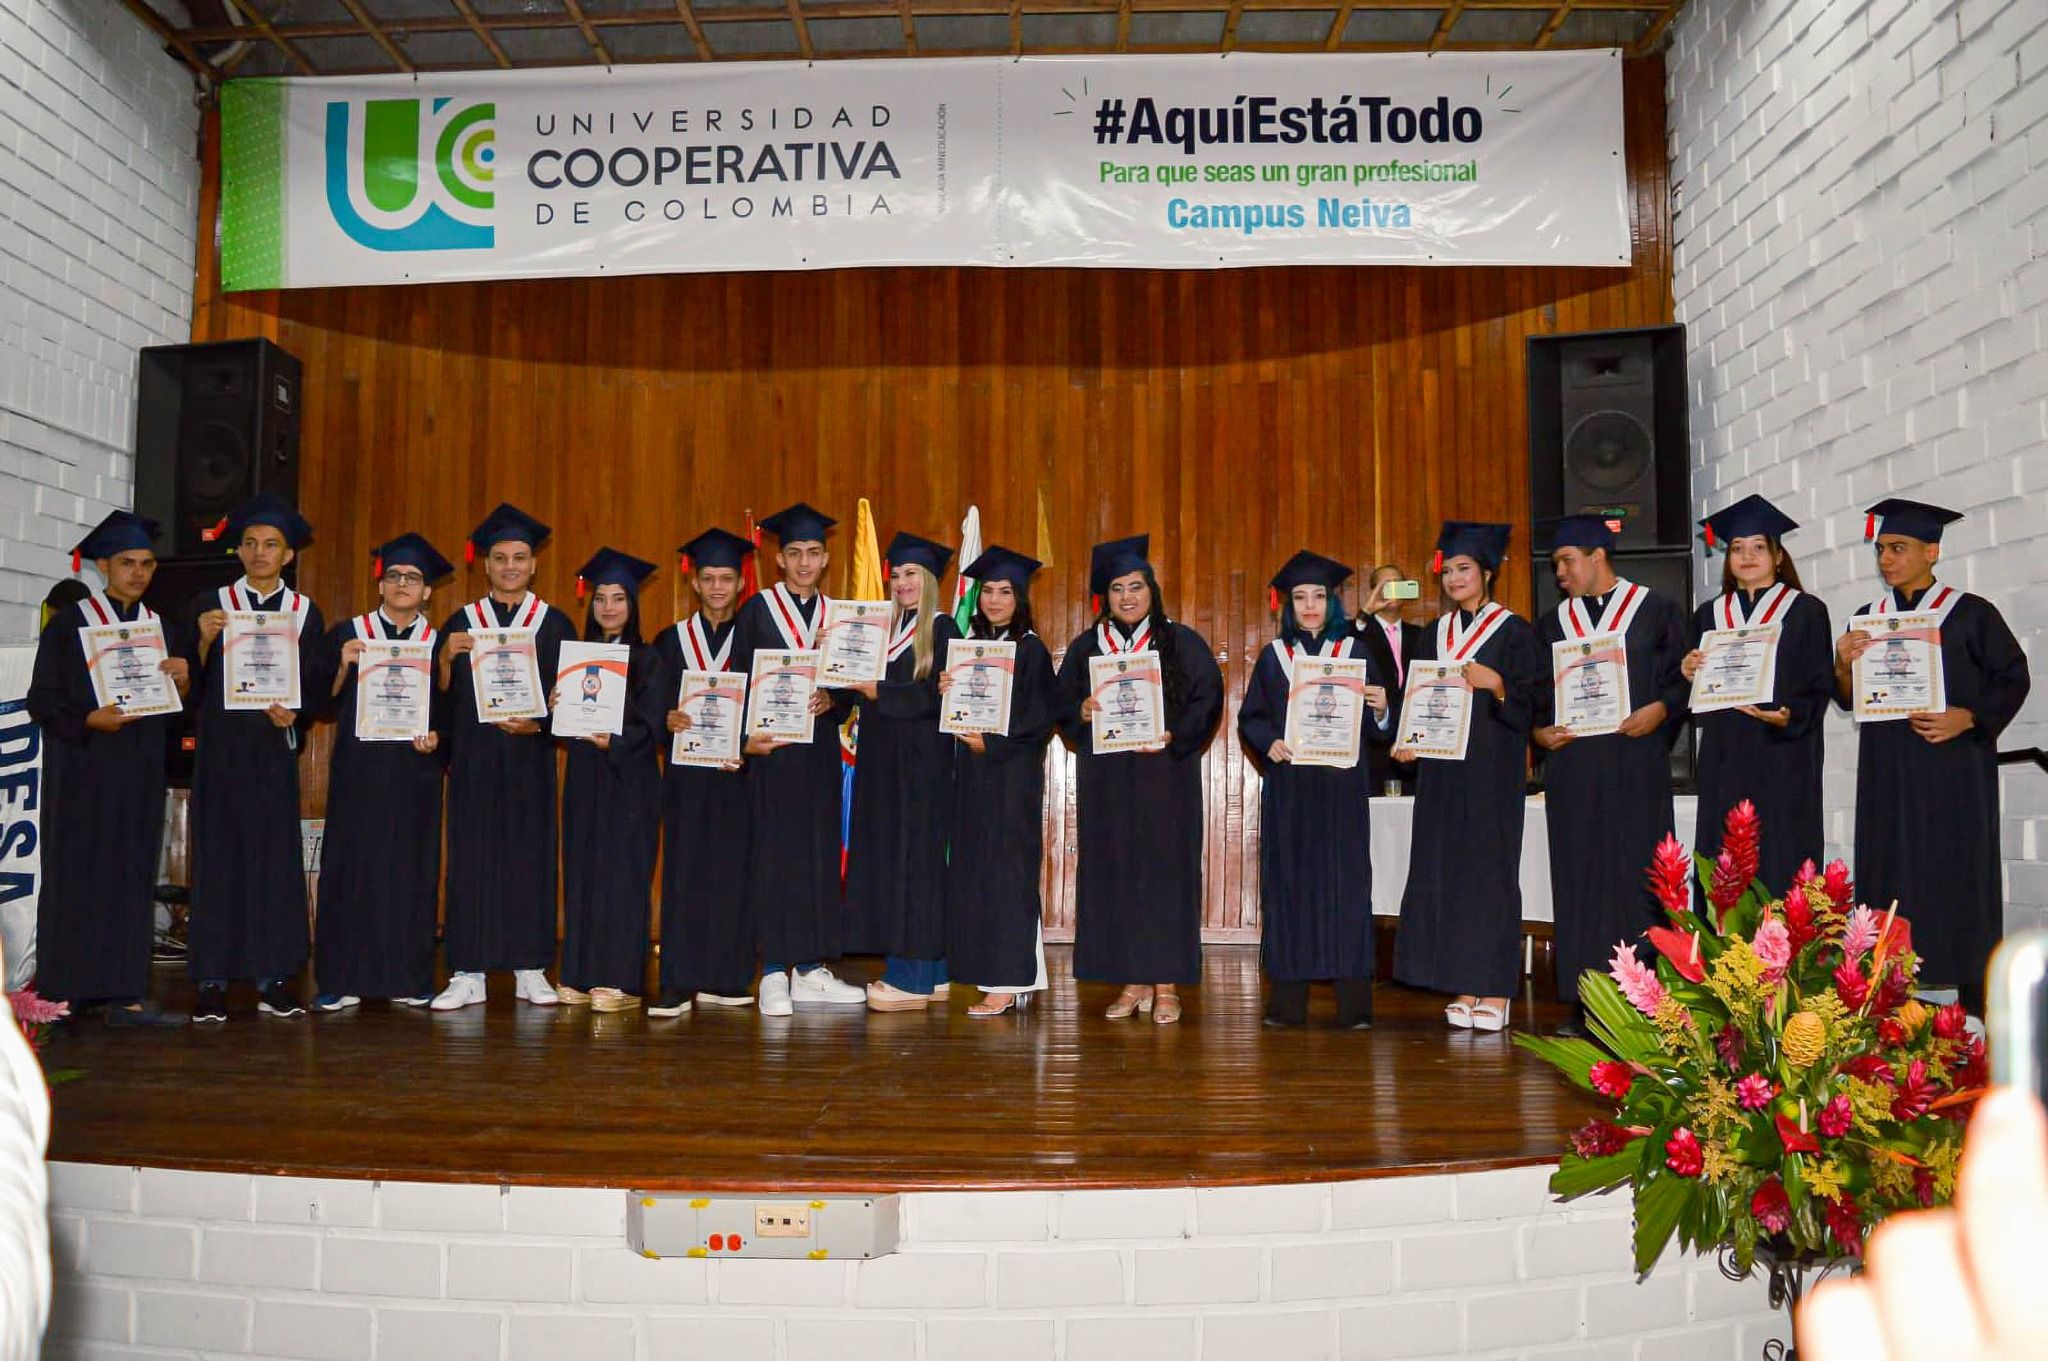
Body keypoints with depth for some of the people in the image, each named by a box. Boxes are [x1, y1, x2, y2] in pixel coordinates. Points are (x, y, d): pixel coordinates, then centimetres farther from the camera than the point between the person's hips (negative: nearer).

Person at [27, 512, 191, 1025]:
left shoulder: (166, 631, 13)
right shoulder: (69, 624, 0)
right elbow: (41, 699, -4)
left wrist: (183, 682, -7)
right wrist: (89, 719, -20)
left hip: (140, 773, 4)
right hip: (82, 772, -4)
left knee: (133, 878, 2)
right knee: (74, 877, -1)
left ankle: (126, 996, 4)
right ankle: (60, 992, 7)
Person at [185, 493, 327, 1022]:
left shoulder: (306, 613, 9)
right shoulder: (209, 605, 6)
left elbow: (318, 685, 8)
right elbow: (190, 682, 1)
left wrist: (294, 713, -11)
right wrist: (204, 641, -16)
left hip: (275, 747, 1)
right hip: (219, 746, -1)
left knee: (277, 856, 0)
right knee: (217, 855, 0)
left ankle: (273, 977, 6)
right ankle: (212, 980, 5)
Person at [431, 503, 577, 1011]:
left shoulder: (555, 625, 8)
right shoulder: (460, 622, 11)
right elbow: (439, 694, 5)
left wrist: (536, 725, -13)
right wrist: (447, 655, -13)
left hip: (530, 760, -1)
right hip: (473, 758, 1)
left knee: (530, 858, 0)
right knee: (471, 859, -1)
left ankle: (529, 971, 7)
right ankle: (468, 974, 3)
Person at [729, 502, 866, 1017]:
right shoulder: (757, 610, 3)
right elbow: (737, 682, -2)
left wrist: (831, 700, -9)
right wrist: (747, 735, -15)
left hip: (820, 751, 4)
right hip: (771, 748, -4)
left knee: (819, 855, 5)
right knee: (773, 854, -5)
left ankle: (810, 972, 12)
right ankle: (774, 975, -1)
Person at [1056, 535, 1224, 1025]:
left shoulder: (1183, 643, 3)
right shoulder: (1085, 647, 11)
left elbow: (1207, 700, -3)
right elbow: (1062, 703, 10)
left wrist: (1174, 736, -17)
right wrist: (1082, 712, -11)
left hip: (1165, 774, -3)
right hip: (1105, 780, 3)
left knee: (1165, 870, -2)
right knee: (1114, 873, 2)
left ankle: (1166, 984, 5)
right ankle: (1133, 981, 11)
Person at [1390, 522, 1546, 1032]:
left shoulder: (1512, 630, 0)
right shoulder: (1435, 634, 15)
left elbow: (1533, 696, -5)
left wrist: (1494, 683, -20)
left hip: (1492, 766, -5)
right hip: (1441, 765, 5)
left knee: (1490, 866, -5)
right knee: (1446, 869, 2)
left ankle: (1494, 989, 1)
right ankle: (1464, 988, 8)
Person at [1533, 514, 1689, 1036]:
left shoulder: (1658, 611, 8)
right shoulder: (1553, 624, 18)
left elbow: (1685, 676, 3)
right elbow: (1534, 693, 17)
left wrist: (1660, 709, -14)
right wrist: (1539, 730, -1)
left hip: (1637, 764, -3)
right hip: (1571, 767, 3)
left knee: (1638, 874, -4)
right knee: (1579, 879, 1)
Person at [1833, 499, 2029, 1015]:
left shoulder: (1970, 614, -1)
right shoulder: (1867, 618, 11)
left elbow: (2013, 678, -1)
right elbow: (1851, 700, 11)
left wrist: (1968, 718, -15)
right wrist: (1844, 665, -10)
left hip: (1954, 768, -4)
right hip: (1887, 775, 4)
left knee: (1958, 873, -1)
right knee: (1891, 877, 3)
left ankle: (1972, 992, 8)